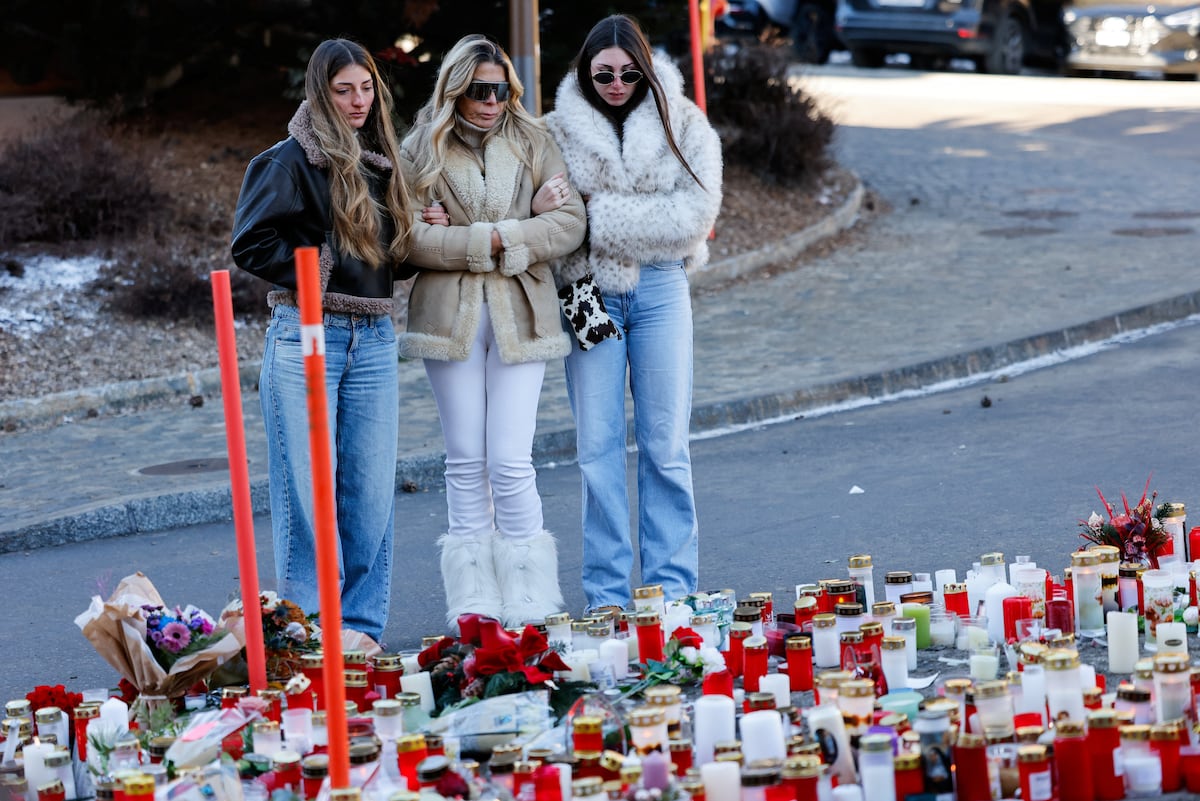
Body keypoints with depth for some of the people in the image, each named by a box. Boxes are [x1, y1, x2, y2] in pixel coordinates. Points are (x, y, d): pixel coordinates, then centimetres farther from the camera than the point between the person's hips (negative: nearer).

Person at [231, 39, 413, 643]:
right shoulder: (291, 161, -5)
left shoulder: (380, 163, 15)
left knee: (371, 490, 6)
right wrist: (320, 266, -12)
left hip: (373, 339, 6)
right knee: (308, 492, -3)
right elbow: (251, 245, -9)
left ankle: (361, 631, 14)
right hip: (307, 338, -6)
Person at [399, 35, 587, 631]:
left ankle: (529, 604, 2)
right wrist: (491, 242, -14)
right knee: (466, 463, 4)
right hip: (450, 318, 0)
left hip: (520, 315, 0)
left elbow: (569, 224, -4)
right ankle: (473, 606, 10)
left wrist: (485, 235, -12)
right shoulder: (420, 152, 4)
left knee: (511, 463, -6)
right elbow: (412, 238, -7)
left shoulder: (533, 144, 7)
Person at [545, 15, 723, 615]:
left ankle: (672, 586, 10)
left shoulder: (683, 125, 2)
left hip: (659, 290, 0)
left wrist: (599, 216, -12)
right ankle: (607, 594, 7)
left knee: (665, 445, 3)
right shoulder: (559, 130, 3)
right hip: (589, 293, 0)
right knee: (597, 447, 1)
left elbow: (696, 213, -9)